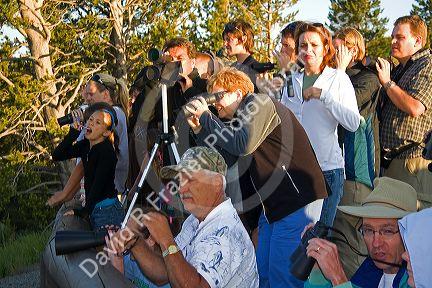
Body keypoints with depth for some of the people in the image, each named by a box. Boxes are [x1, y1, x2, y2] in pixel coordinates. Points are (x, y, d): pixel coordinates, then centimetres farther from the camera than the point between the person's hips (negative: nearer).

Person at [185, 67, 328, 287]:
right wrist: (200, 130, 6)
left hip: (298, 202, -10)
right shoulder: (239, 121, 20)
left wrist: (206, 117, -14)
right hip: (273, 205, 10)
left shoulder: (259, 104, -8)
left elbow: (243, 145, -24)